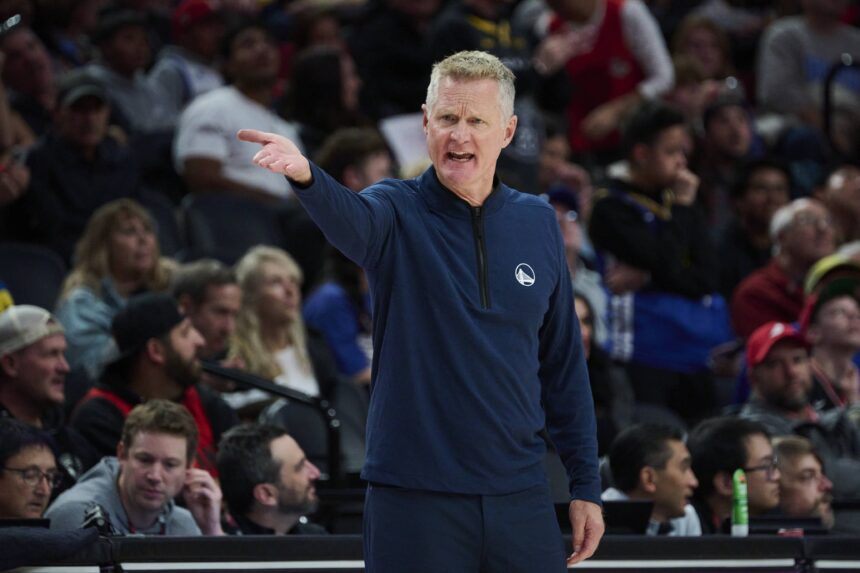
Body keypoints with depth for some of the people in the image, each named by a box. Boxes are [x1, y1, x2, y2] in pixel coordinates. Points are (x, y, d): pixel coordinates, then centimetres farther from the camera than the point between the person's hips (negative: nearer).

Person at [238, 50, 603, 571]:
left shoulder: (538, 222, 7)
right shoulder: (399, 212, -4)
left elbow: (564, 361, 11)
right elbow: (348, 218, -29)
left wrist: (586, 485, 9)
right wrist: (306, 175, -52)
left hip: (521, 498, 3)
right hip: (415, 499, -3)